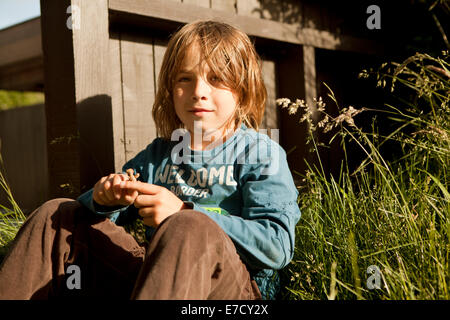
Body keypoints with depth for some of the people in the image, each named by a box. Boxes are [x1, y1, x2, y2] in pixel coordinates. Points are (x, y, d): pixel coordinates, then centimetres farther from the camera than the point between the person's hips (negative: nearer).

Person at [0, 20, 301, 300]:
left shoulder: (260, 152, 1)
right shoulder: (157, 155, 18)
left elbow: (278, 246, -13)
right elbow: (92, 217, 21)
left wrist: (185, 215, -21)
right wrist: (102, 199, -6)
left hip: (234, 286, -5)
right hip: (155, 274, 6)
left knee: (190, 228, -40)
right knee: (57, 215, 3)